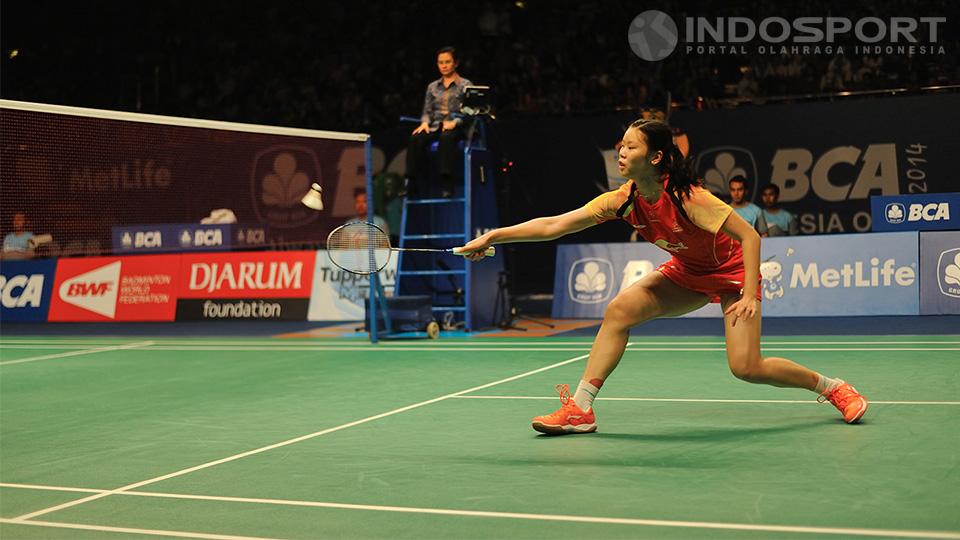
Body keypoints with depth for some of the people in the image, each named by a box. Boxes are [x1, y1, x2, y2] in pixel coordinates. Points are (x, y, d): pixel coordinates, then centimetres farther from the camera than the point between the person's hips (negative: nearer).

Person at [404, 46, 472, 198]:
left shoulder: (465, 85, 7)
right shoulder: (433, 87, 20)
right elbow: (427, 111, 17)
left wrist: (454, 122, -20)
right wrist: (425, 122, -6)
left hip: (456, 127, -4)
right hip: (435, 126, 4)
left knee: (446, 138, -40)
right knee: (415, 139, -29)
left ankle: (446, 184, -43)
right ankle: (413, 183, -32)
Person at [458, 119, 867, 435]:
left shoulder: (687, 198, -31)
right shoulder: (623, 200, -15)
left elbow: (750, 236, -27)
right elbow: (552, 225, -16)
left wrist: (750, 296, -32)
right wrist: (493, 236, -22)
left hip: (732, 270, -6)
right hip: (686, 272, 6)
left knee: (746, 368, -17)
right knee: (619, 310, -12)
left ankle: (831, 386, 8)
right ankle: (580, 409, -9)